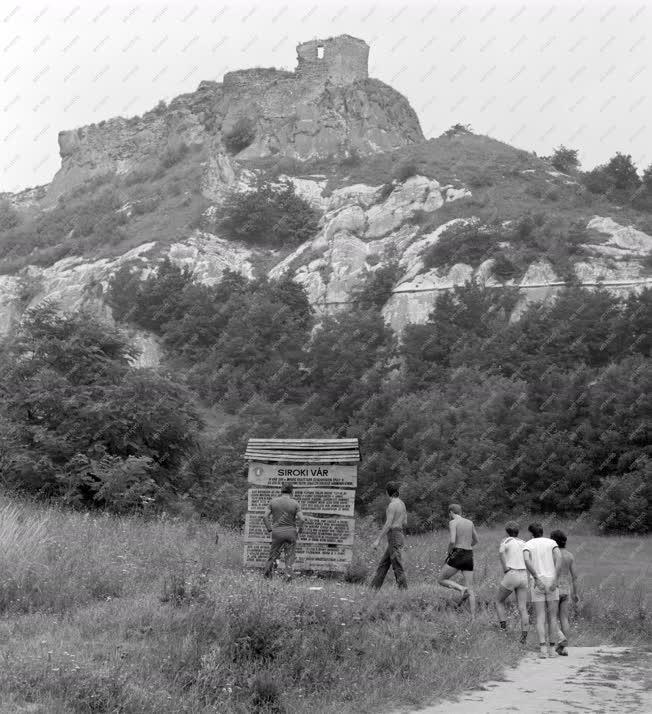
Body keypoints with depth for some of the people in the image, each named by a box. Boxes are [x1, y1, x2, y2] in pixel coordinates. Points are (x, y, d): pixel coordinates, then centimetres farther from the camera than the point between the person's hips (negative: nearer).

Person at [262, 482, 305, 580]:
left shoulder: (273, 501, 1)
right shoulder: (295, 503, -4)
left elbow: (265, 517, -3)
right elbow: (302, 519, -10)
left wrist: (269, 529, 4)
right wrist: (299, 531, 4)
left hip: (277, 532, 1)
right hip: (291, 532, -1)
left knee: (274, 554, 14)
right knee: (290, 555, 8)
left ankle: (267, 574, 16)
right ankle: (288, 575, -1)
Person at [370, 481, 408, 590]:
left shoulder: (392, 505, -15)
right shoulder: (402, 503, 13)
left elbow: (388, 524, -20)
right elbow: (405, 523, 17)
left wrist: (378, 540, -18)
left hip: (394, 536, -10)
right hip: (399, 535, 10)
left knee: (397, 566, -7)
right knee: (383, 564, 12)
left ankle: (403, 589, -7)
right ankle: (374, 587, 15)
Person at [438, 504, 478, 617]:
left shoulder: (453, 523, -7)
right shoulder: (470, 522, 12)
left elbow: (452, 541, -19)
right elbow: (476, 540, 24)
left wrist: (449, 552, -1)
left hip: (457, 555, -6)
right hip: (469, 556, 6)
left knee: (442, 580, 10)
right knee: (470, 588, 6)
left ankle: (462, 589, -13)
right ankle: (473, 617, -2)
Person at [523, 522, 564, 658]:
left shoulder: (527, 544, 8)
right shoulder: (551, 542, 10)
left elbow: (526, 560, -13)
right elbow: (558, 558, -9)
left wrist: (536, 578, -14)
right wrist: (555, 579, -13)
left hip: (538, 584, 0)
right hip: (552, 582, 1)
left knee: (540, 618, 0)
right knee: (553, 617, 9)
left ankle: (543, 648, -12)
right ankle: (551, 648, 8)